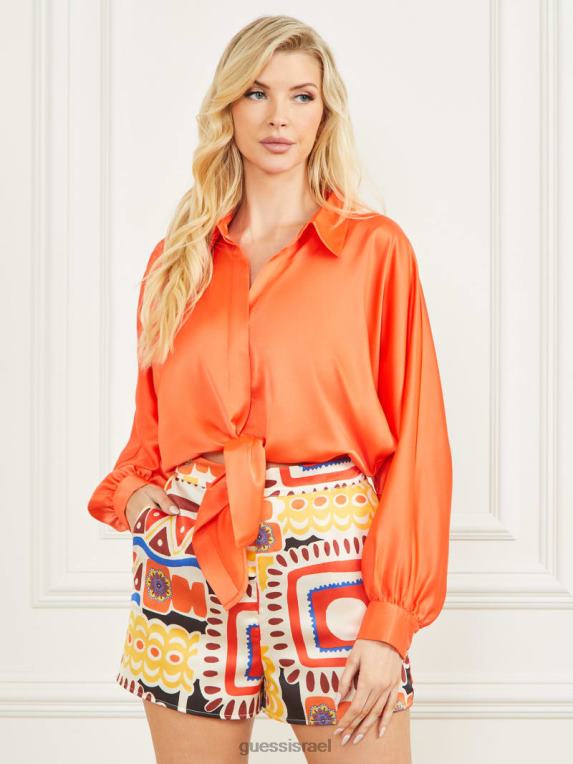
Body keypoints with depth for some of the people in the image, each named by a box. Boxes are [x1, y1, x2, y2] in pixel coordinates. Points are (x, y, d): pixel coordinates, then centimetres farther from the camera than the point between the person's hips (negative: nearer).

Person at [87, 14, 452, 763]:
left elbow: (416, 440, -4)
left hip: (334, 570, -2)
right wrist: (130, 492, -4)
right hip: (189, 567, 3)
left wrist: (392, 618, -11)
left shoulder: (376, 249, 0)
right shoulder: (179, 258, 11)